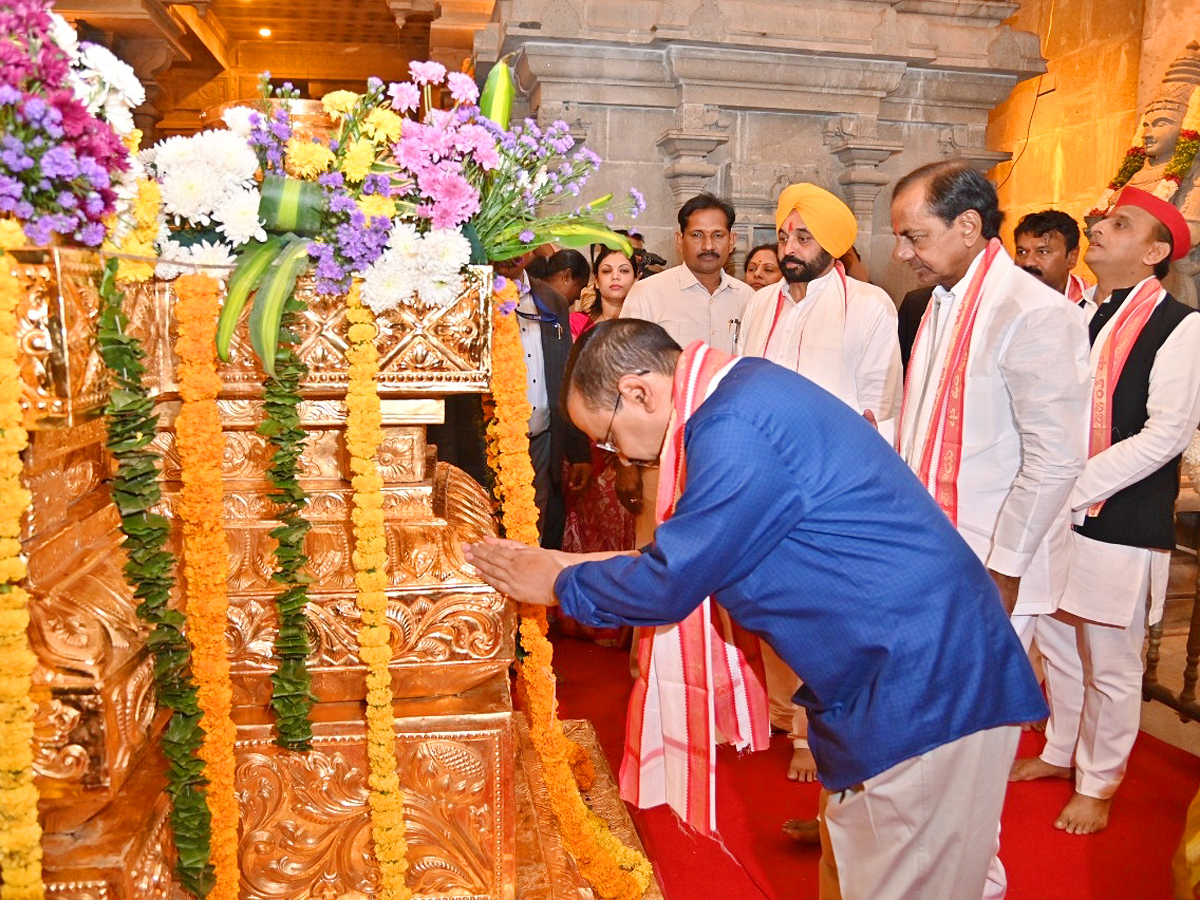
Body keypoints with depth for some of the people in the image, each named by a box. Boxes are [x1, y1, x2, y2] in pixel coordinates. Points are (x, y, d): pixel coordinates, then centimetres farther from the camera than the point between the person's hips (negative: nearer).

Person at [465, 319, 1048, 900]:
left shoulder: (737, 433, -24)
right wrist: (571, 565, 14)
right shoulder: (744, 390, 8)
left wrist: (557, 584, 0)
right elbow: (694, 552, 15)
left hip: (924, 688, -10)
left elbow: (668, 585, -17)